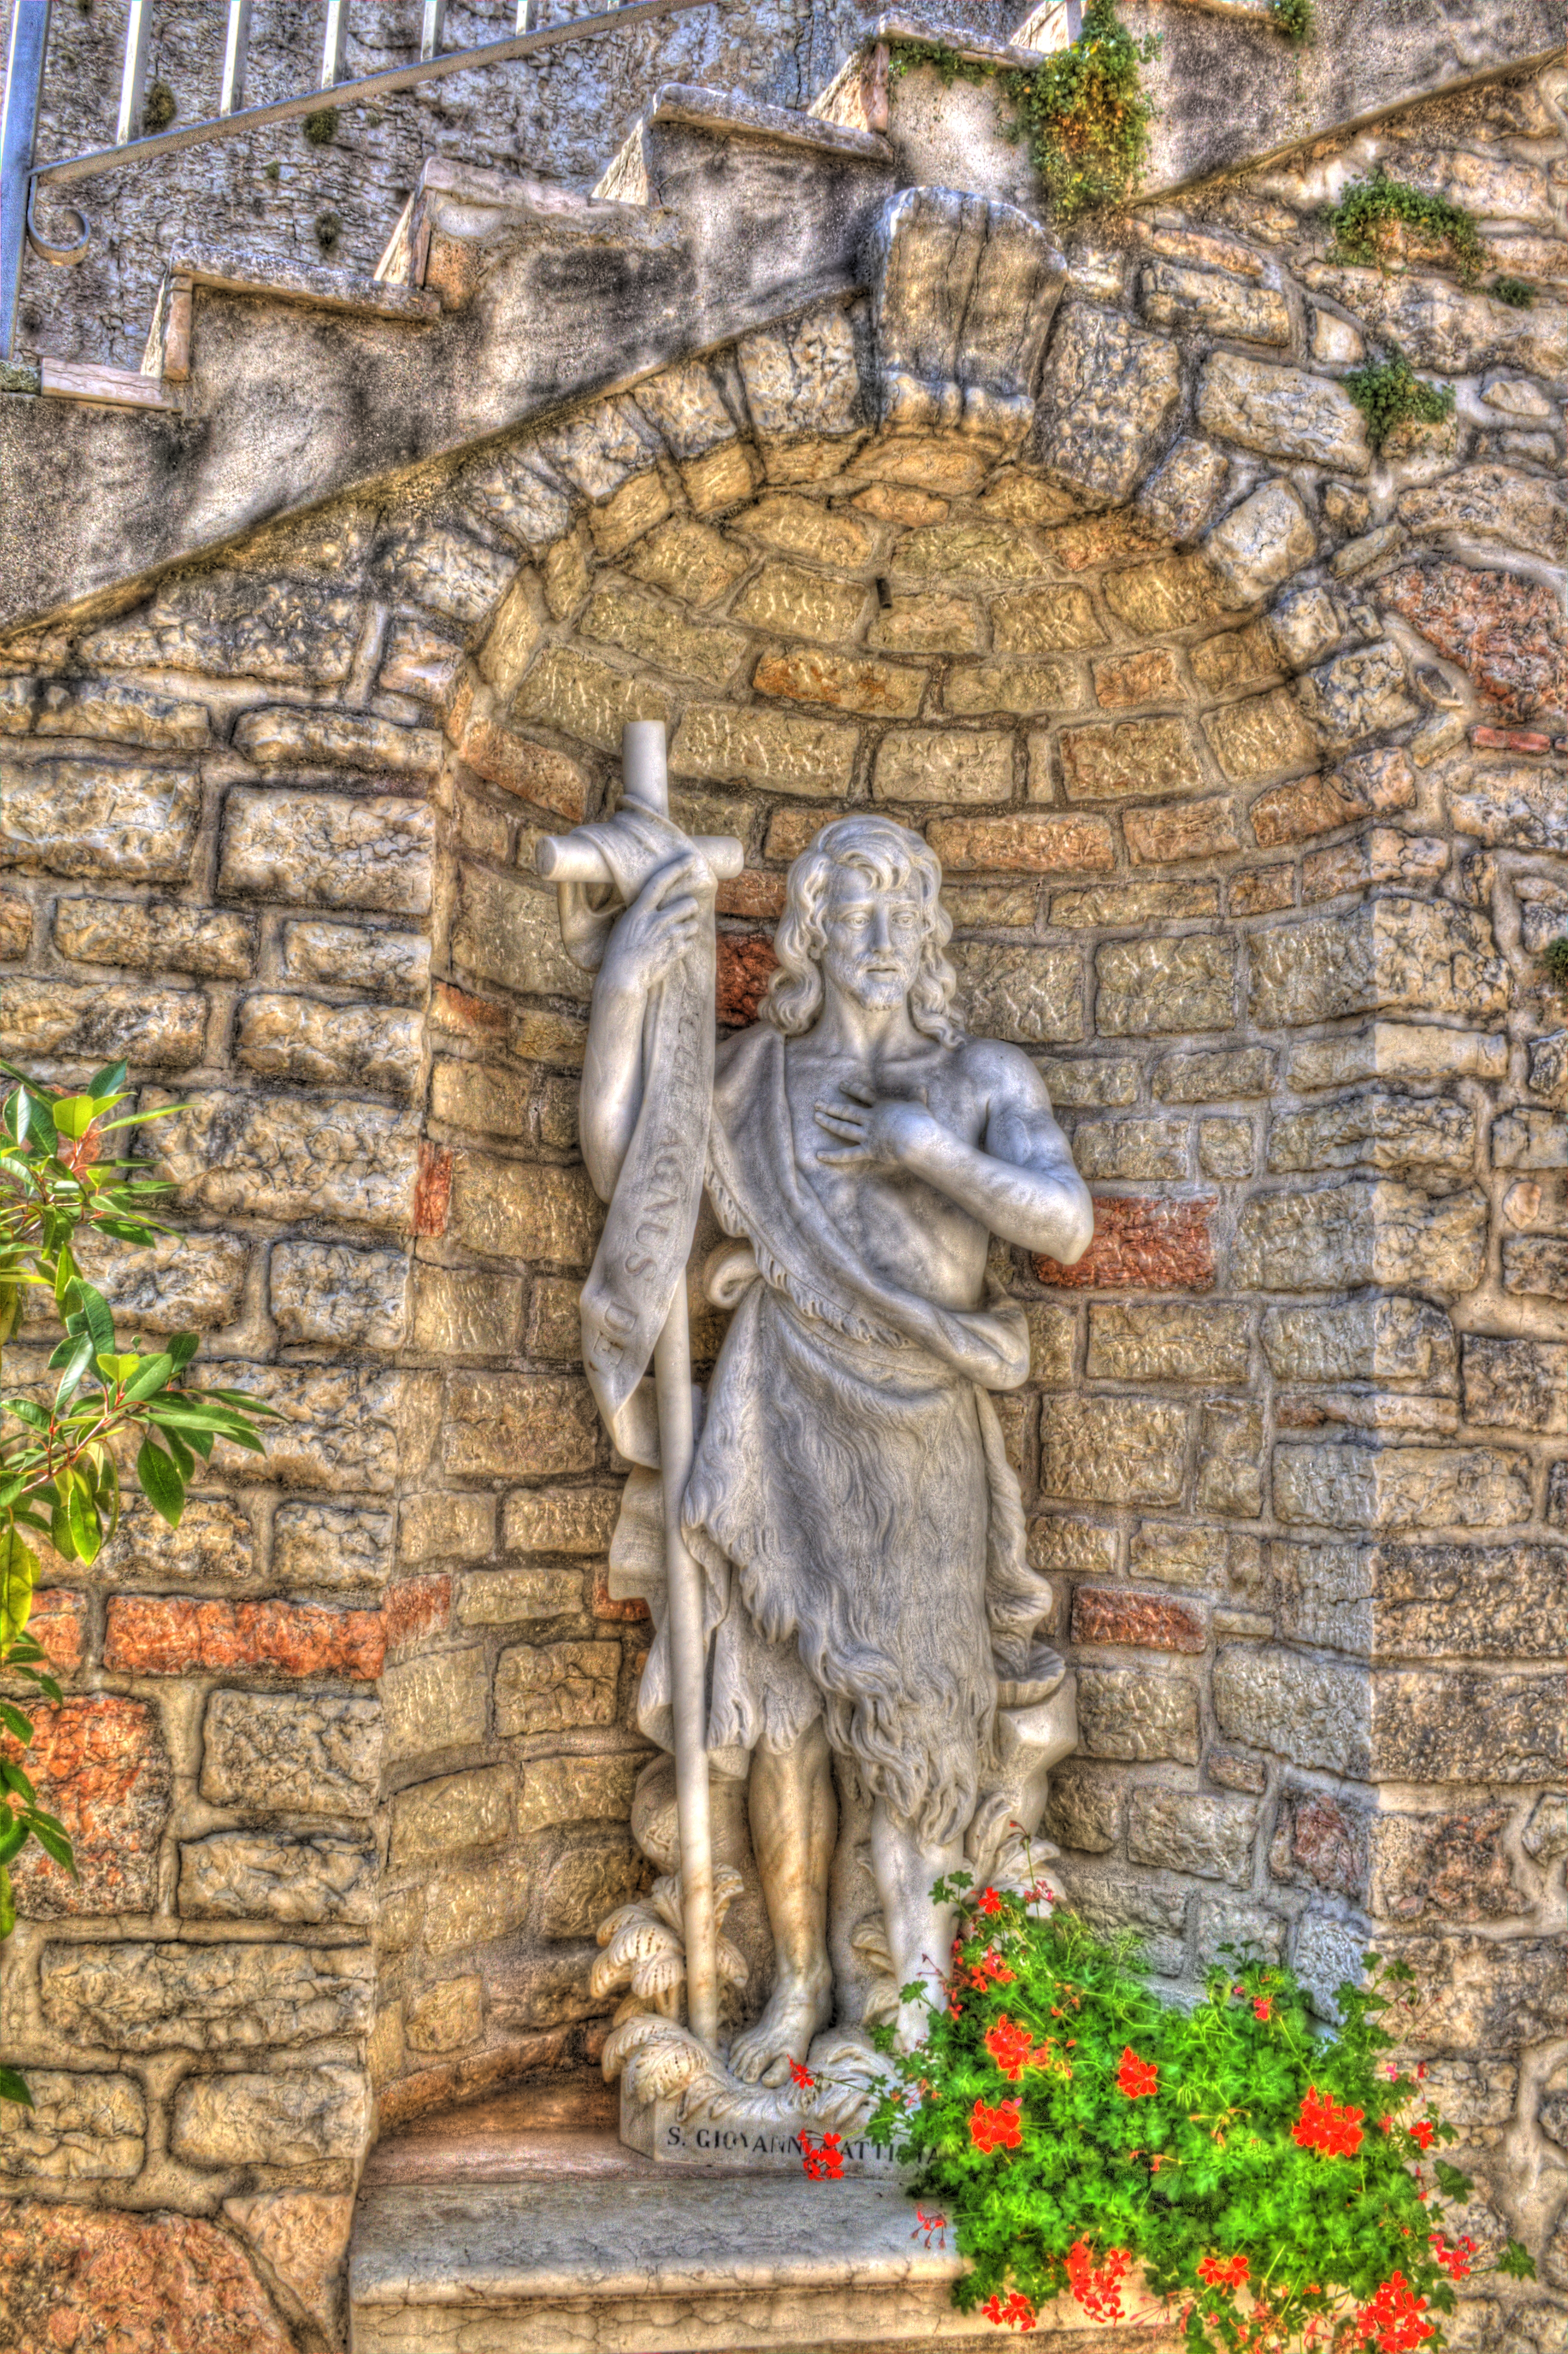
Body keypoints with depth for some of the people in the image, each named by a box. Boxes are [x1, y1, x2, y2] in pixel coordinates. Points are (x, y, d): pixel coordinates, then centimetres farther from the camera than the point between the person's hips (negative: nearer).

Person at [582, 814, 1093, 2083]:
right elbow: (616, 1160, 4)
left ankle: (917, 2001, 17)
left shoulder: (983, 1077, 4)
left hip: (919, 1436, -1)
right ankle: (799, 1986, 22)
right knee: (783, 1717, 5)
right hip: (786, 1421, 2)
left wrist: (931, 1153, -15)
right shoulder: (762, 1073, 9)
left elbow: (1067, 1221, -8)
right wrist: (624, 993, -5)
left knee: (910, 1722, 4)